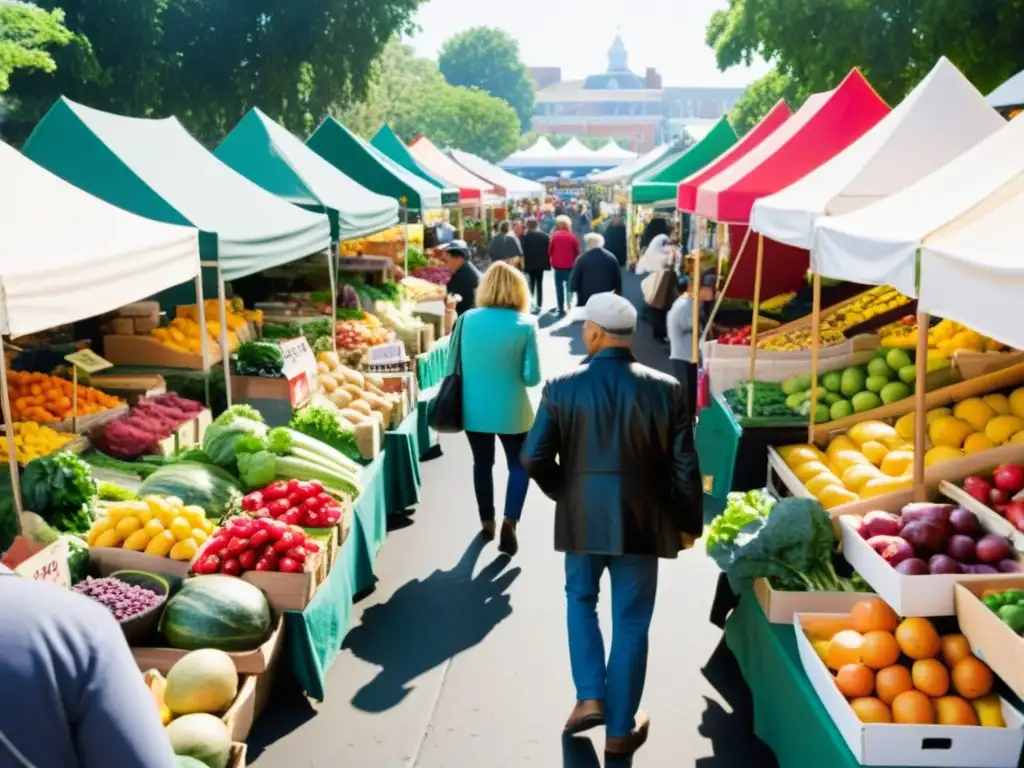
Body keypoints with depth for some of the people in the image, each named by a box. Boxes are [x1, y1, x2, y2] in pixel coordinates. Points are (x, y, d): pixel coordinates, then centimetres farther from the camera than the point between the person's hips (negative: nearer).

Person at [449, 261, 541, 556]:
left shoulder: (467, 319, -4)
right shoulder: (525, 324, -11)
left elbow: (452, 367, 3)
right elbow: (532, 377, -10)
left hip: (473, 408, 2)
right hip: (511, 409, -2)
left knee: (482, 463, 20)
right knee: (519, 465, 15)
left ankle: (487, 522, 31)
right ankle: (510, 520, -2)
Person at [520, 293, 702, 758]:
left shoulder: (562, 387, -9)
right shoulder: (665, 389, -8)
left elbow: (534, 459, -9)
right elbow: (685, 467, -5)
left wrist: (564, 492, 10)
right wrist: (688, 523, 8)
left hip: (581, 518, 0)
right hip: (641, 521, 0)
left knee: (580, 601, 25)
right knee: (631, 623, 10)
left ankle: (590, 698, 17)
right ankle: (621, 730, 20)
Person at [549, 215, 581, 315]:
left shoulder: (554, 236, -7)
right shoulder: (572, 236, -8)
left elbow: (549, 250, -1)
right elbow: (577, 251, -1)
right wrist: (574, 260, 17)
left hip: (557, 265, 1)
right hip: (570, 265, 0)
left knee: (559, 287, 8)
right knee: (569, 287, 11)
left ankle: (561, 308, 6)